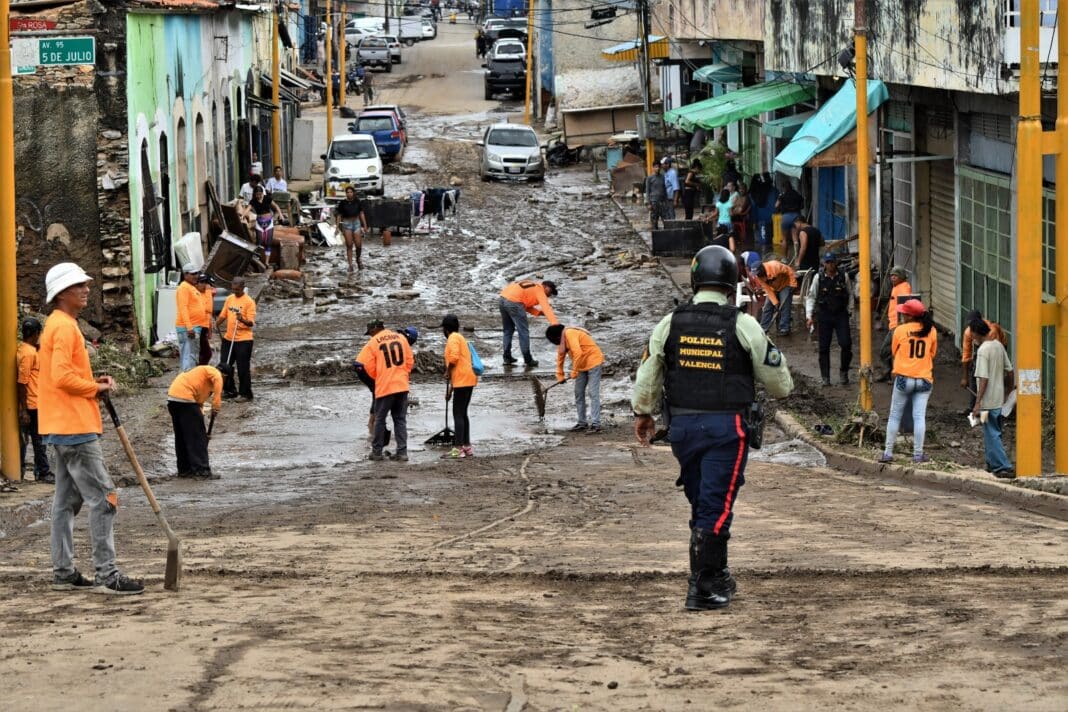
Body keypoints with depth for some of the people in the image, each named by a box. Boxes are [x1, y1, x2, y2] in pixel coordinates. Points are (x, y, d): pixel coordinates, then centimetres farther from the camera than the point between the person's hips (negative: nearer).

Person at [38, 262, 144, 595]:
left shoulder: (61, 325, 17)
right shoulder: (64, 327, -15)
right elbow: (61, 376, -23)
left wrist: (95, 383, 6)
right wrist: (96, 388, -10)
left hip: (62, 429, 11)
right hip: (74, 428, -11)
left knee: (67, 501, 12)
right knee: (103, 498, -11)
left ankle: (64, 573, 16)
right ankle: (106, 575, -13)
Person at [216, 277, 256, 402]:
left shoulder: (249, 302, -11)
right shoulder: (229, 299, 9)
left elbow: (251, 323, -15)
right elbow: (223, 315, 18)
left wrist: (242, 320, -34)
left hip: (243, 340, -7)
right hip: (228, 338, 7)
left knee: (243, 368, -2)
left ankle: (245, 394, 6)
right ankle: (229, 390, 26)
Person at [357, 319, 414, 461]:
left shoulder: (373, 343, -5)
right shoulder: (401, 338, 6)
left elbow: (369, 367, -2)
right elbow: (409, 360, 8)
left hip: (384, 386, -4)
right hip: (402, 385, 4)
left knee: (380, 419, 9)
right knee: (400, 419, 9)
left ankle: (377, 451, 13)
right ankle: (402, 452, 2)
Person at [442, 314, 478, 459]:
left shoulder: (453, 338, -6)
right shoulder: (460, 338, 24)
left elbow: (454, 357, -24)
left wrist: (447, 371, -7)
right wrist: (450, 389, 29)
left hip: (462, 381, -10)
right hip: (468, 380, 10)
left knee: (458, 414, -10)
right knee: (463, 414, 15)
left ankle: (458, 448, -13)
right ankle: (467, 447, 18)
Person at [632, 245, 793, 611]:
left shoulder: (670, 324, 2)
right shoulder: (743, 326, -6)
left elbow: (647, 378, 11)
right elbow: (779, 384, 2)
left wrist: (643, 413, 30)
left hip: (682, 426, 4)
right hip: (727, 427, -4)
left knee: (701, 505, 16)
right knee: (716, 507, -2)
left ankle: (717, 577, 27)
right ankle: (702, 588, -4)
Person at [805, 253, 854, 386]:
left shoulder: (844, 276, 0)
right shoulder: (818, 278, -2)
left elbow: (850, 294, 12)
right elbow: (811, 297, 3)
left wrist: (848, 310, 6)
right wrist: (809, 316, -3)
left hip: (841, 315, 0)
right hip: (824, 315, 0)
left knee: (846, 344, -11)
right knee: (824, 347, 3)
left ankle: (844, 371, 11)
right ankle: (825, 377, 12)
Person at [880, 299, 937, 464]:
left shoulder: (900, 330, -6)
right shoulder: (931, 331, 1)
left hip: (903, 378, -2)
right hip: (924, 379, 2)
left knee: (895, 416, 8)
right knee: (919, 416, 2)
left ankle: (888, 452, 9)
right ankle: (918, 454, 1)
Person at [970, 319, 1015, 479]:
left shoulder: (983, 350, -19)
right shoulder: (999, 345, 5)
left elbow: (984, 378, -22)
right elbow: (1008, 369, 12)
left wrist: (977, 403, -20)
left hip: (988, 400, -8)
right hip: (999, 398, 8)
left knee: (992, 434, -4)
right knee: (992, 432, 21)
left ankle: (1004, 468, -9)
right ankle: (993, 463, 29)